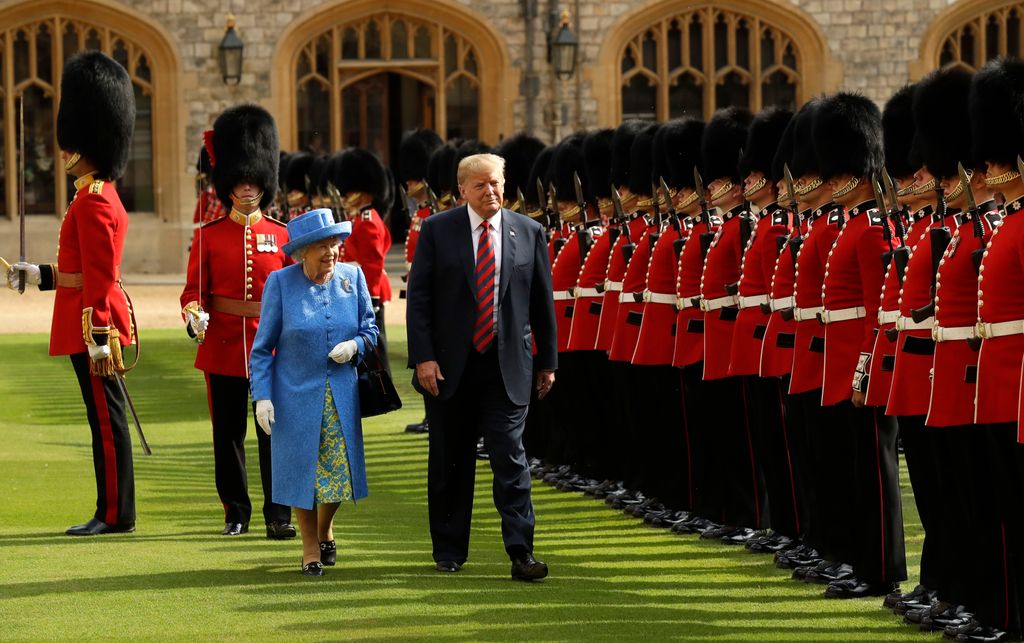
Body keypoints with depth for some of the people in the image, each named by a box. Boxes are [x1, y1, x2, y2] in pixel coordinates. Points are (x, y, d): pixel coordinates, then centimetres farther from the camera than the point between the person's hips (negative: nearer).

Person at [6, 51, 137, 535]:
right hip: (95, 321, 10)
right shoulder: (100, 195, 15)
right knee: (105, 416, 11)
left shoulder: (92, 202, -16)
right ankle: (113, 512, 16)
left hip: (92, 322, -10)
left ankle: (115, 514, -1)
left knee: (106, 416, -5)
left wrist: (98, 338, -22)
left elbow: (99, 278, -20)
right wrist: (40, 275, 26)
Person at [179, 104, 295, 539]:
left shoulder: (282, 237, 5)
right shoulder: (209, 236, 3)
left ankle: (278, 514, 3)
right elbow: (194, 289, 1)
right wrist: (194, 315, -20)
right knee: (228, 432, 6)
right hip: (223, 344, 0)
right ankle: (236, 512, 15)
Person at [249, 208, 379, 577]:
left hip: (341, 394, 3)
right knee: (302, 469, 1)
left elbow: (370, 329, 9)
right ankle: (311, 549, 17)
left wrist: (355, 346, -14)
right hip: (297, 394, -3)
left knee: (339, 468, 7)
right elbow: (263, 347, -4)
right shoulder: (281, 283, -8)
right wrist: (262, 396, -11)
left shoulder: (352, 277, 0)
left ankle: (325, 530, 36)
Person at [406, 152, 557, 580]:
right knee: (449, 463, 9)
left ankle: (521, 552, -8)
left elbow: (542, 301, 9)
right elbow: (418, 297, -2)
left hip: (507, 368, 0)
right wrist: (423, 357, -10)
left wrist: (547, 360, 9)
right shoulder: (436, 230, 0)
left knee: (510, 458, -7)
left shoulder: (529, 233, 5)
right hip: (448, 368, 0)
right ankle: (449, 550, 20)